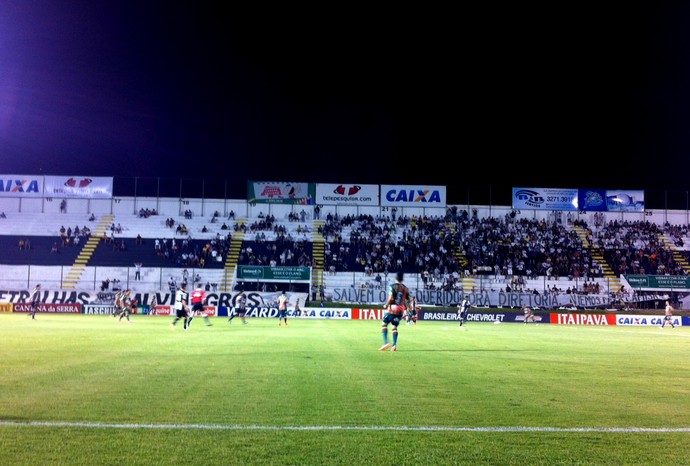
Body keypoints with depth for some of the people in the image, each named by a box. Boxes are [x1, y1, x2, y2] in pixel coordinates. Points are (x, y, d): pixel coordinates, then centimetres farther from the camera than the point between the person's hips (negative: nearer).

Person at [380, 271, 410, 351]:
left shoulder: (392, 286, -7)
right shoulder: (405, 288, 9)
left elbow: (391, 298, -15)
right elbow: (407, 301, 9)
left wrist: (386, 305, -1)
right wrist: (407, 307, 25)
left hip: (392, 309, -5)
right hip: (400, 310, 5)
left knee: (384, 324, 4)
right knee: (395, 327, 12)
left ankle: (386, 343, -9)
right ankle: (394, 345, 3)